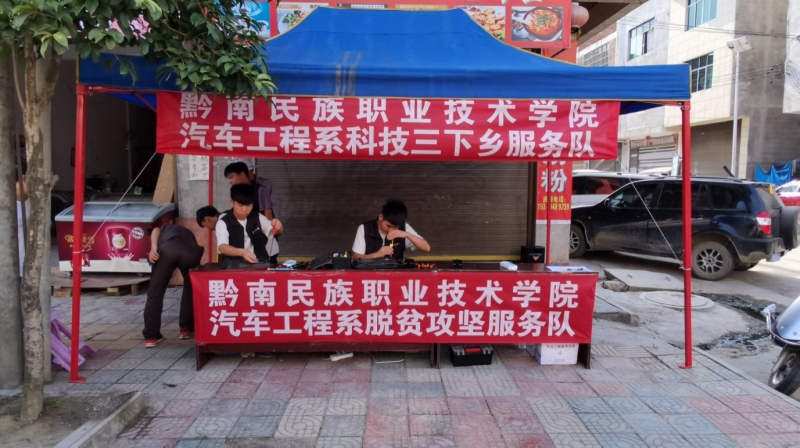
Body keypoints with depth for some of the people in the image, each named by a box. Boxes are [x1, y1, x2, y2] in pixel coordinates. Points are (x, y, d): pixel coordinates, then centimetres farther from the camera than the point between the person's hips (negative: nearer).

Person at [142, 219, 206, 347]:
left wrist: (153, 246, -3)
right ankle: (187, 328, 33)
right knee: (191, 290, 27)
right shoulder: (188, 234, 47)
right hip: (190, 252, 2)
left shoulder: (165, 228, 44)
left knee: (155, 292, 11)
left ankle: (151, 336, 14)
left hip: (167, 248, -2)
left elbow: (155, 231, 16)